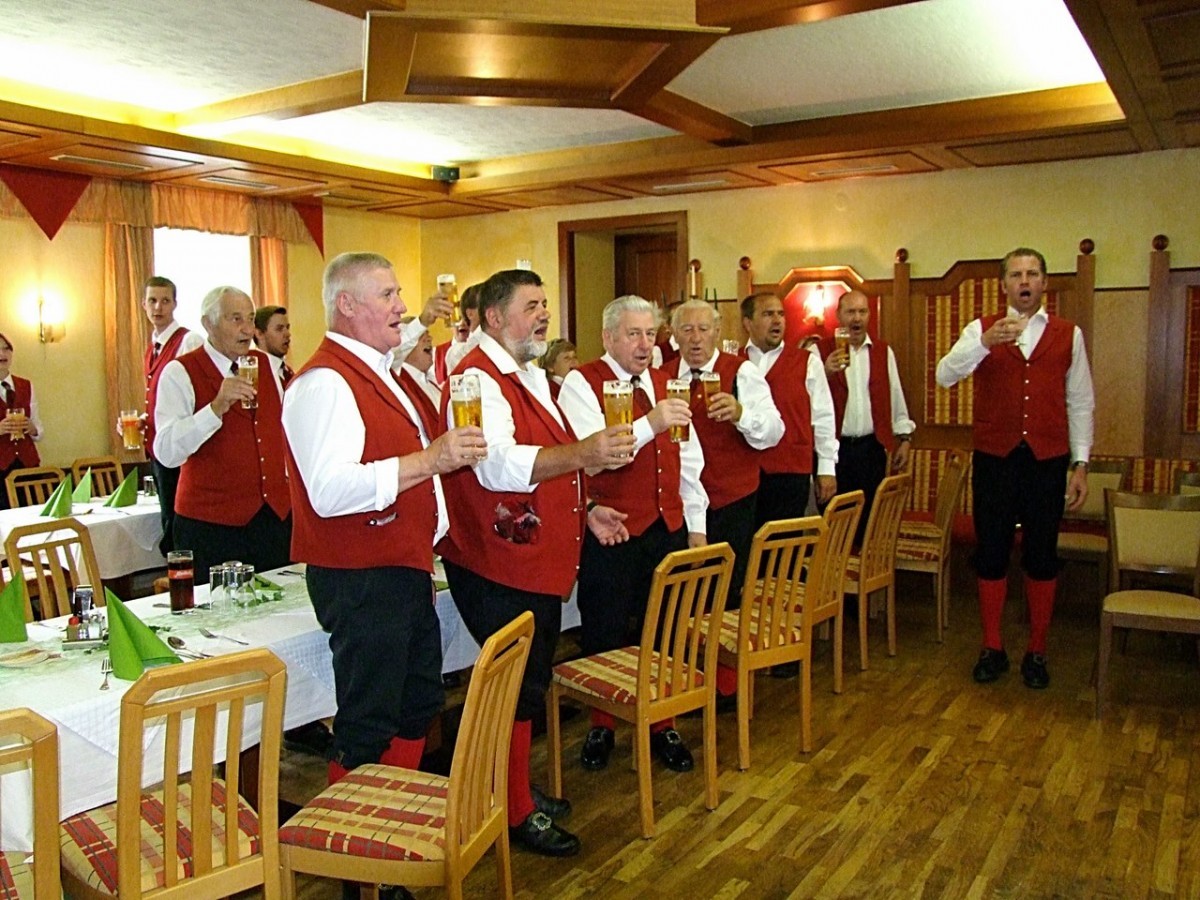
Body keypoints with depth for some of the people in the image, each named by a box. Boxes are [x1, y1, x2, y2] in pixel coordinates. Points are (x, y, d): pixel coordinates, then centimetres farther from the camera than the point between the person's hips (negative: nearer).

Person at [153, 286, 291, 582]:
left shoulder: (265, 364, 11)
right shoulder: (180, 373, -7)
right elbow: (166, 452, -18)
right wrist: (217, 407, -28)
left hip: (277, 514, 5)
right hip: (211, 522, -5)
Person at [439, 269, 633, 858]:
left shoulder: (530, 375, 17)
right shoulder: (478, 379, -17)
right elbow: (499, 465, -34)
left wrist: (584, 511, 17)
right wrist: (582, 453, -46)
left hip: (542, 561, 10)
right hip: (498, 566, -10)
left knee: (531, 682, 18)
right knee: (518, 688, 0)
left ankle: (516, 788, 34)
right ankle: (516, 813, 16)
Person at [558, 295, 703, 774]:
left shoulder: (663, 384, 14)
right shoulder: (582, 384, -6)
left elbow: (689, 461, 18)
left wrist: (696, 523, 14)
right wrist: (650, 424, -31)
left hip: (668, 528, 5)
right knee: (604, 638, 6)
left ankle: (662, 727, 29)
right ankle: (600, 727, 28)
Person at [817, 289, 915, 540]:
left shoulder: (883, 352, 10)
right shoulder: (821, 350, 0)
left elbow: (896, 398, 12)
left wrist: (904, 438, 9)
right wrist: (826, 373, -23)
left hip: (872, 447, 3)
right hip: (834, 447, -3)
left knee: (869, 518, 7)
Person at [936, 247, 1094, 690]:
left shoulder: (1068, 335, 7)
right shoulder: (981, 330, 3)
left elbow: (1080, 403, 8)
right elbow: (945, 375, -13)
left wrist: (1080, 463, 1)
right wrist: (985, 343, -28)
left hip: (1047, 461, 1)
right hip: (994, 459, -1)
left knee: (1042, 557, 8)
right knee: (991, 554, 6)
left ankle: (1037, 652, 22)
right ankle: (992, 648, 20)